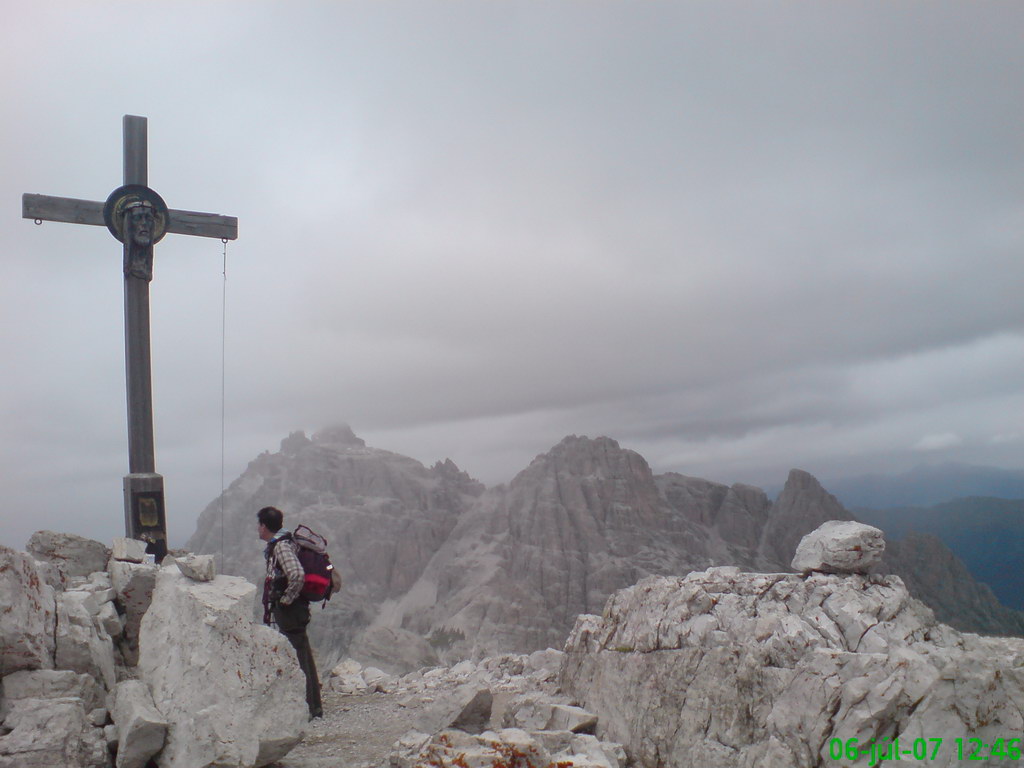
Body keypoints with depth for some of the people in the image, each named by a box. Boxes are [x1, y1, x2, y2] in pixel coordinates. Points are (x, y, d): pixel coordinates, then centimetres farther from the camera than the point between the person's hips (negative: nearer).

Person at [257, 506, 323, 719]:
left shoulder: (281, 546, -15)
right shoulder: (280, 544, 15)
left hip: (289, 611, -10)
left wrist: (287, 599, -18)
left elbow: (297, 574, -31)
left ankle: (306, 708, -1)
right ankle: (314, 706, 23)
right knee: (303, 656, 14)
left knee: (296, 658, -5)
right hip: (293, 610, 10)